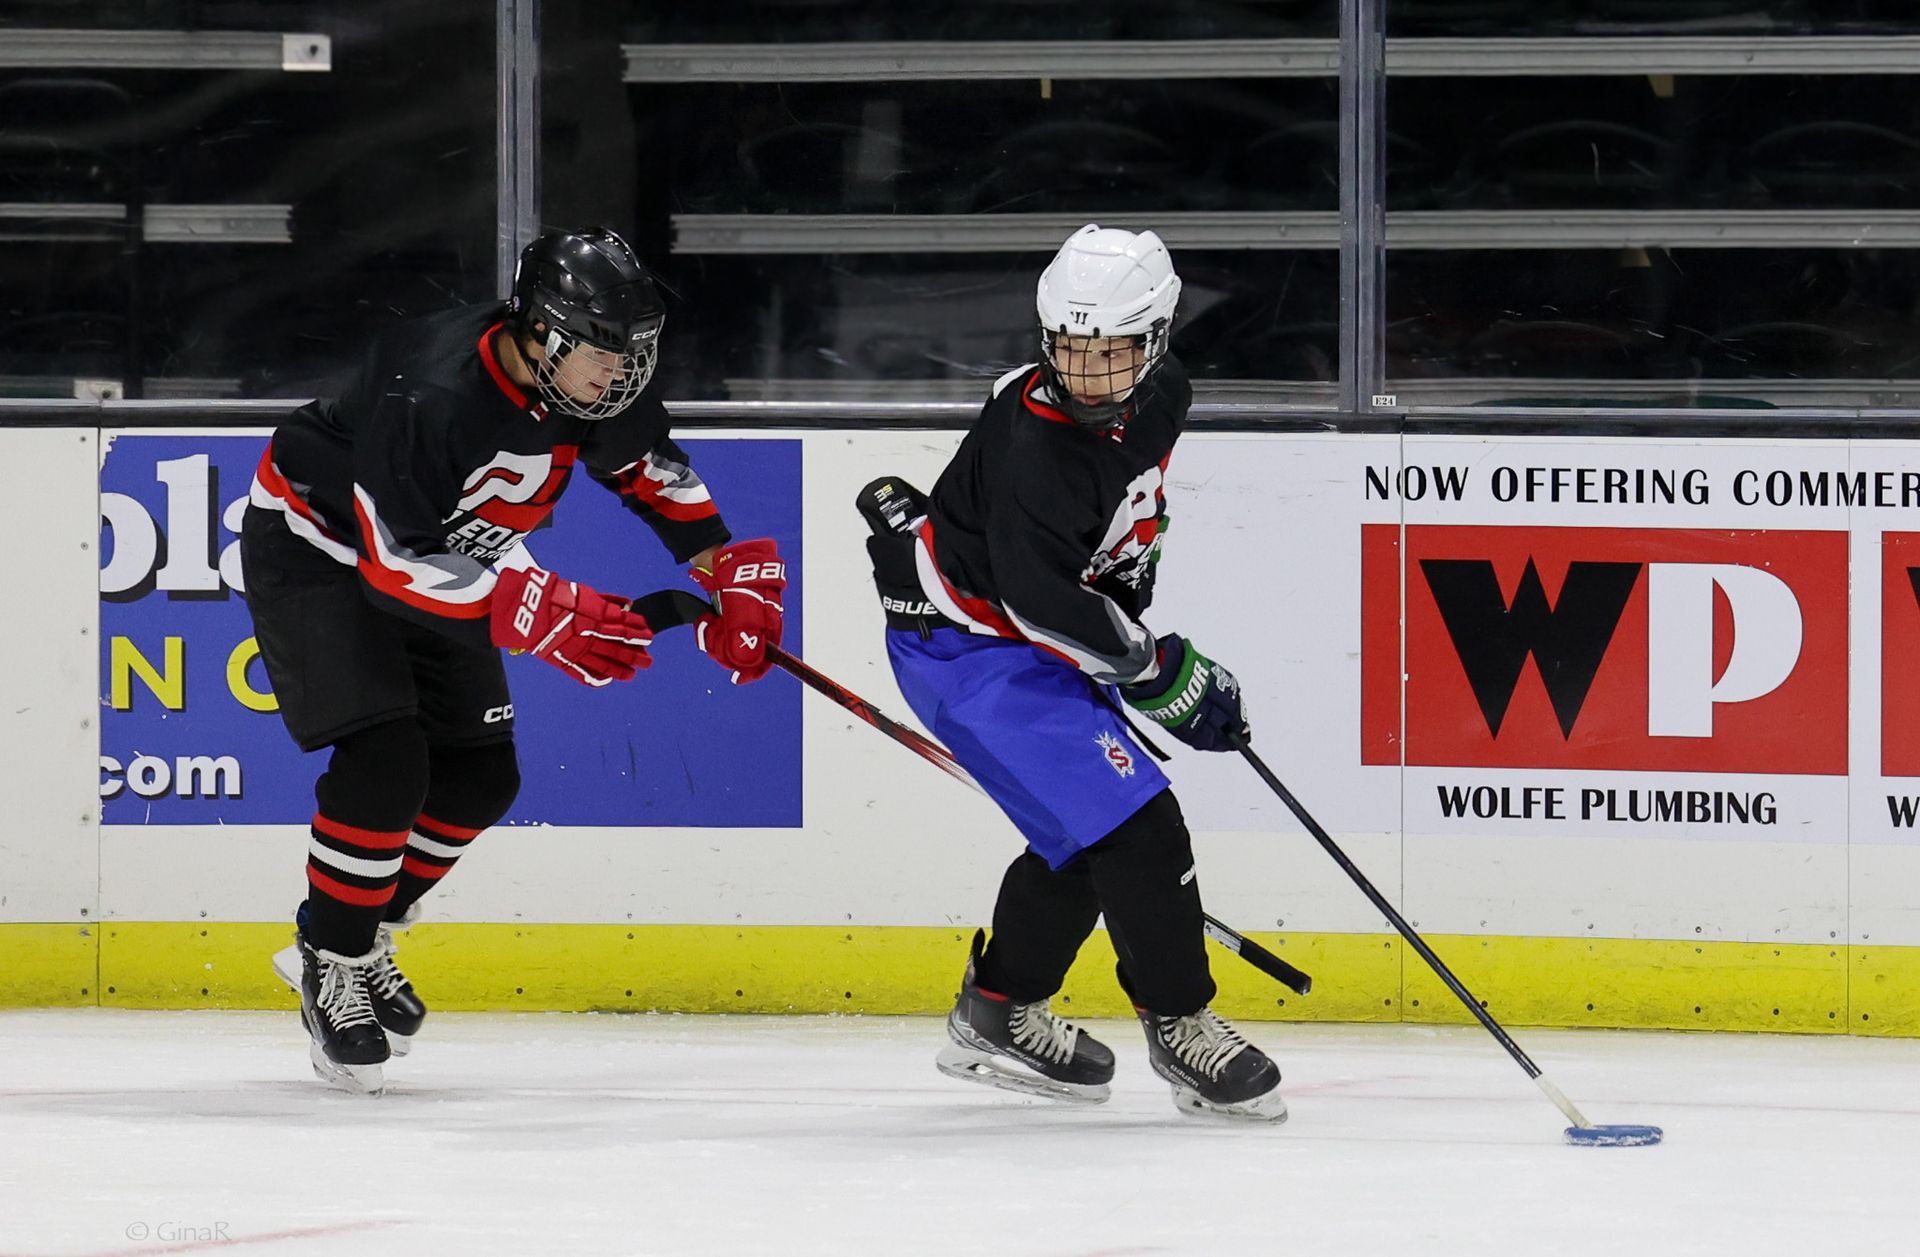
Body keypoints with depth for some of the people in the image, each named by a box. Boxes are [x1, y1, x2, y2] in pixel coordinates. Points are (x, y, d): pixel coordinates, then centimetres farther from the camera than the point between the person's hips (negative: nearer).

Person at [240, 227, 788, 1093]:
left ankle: (361, 937, 24)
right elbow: (394, 566, -38)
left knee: (480, 778, 6)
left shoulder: (583, 383, -14)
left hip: (437, 559, 8)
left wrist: (727, 570, -2)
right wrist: (535, 613, -45)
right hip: (317, 547, -8)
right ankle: (330, 962, -5)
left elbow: (650, 466, 8)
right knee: (385, 759, -22)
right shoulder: (431, 396, -38)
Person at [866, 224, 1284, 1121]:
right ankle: (1179, 1026, -4)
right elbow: (1045, 602, -32)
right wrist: (1161, 676, -25)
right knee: (1129, 826, -16)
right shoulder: (1034, 443, -30)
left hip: (1045, 643, 9)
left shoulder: (1162, 398, -3)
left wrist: (1128, 590, 13)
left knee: (1085, 834, 16)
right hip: (965, 645, -9)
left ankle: (997, 1014, 31)